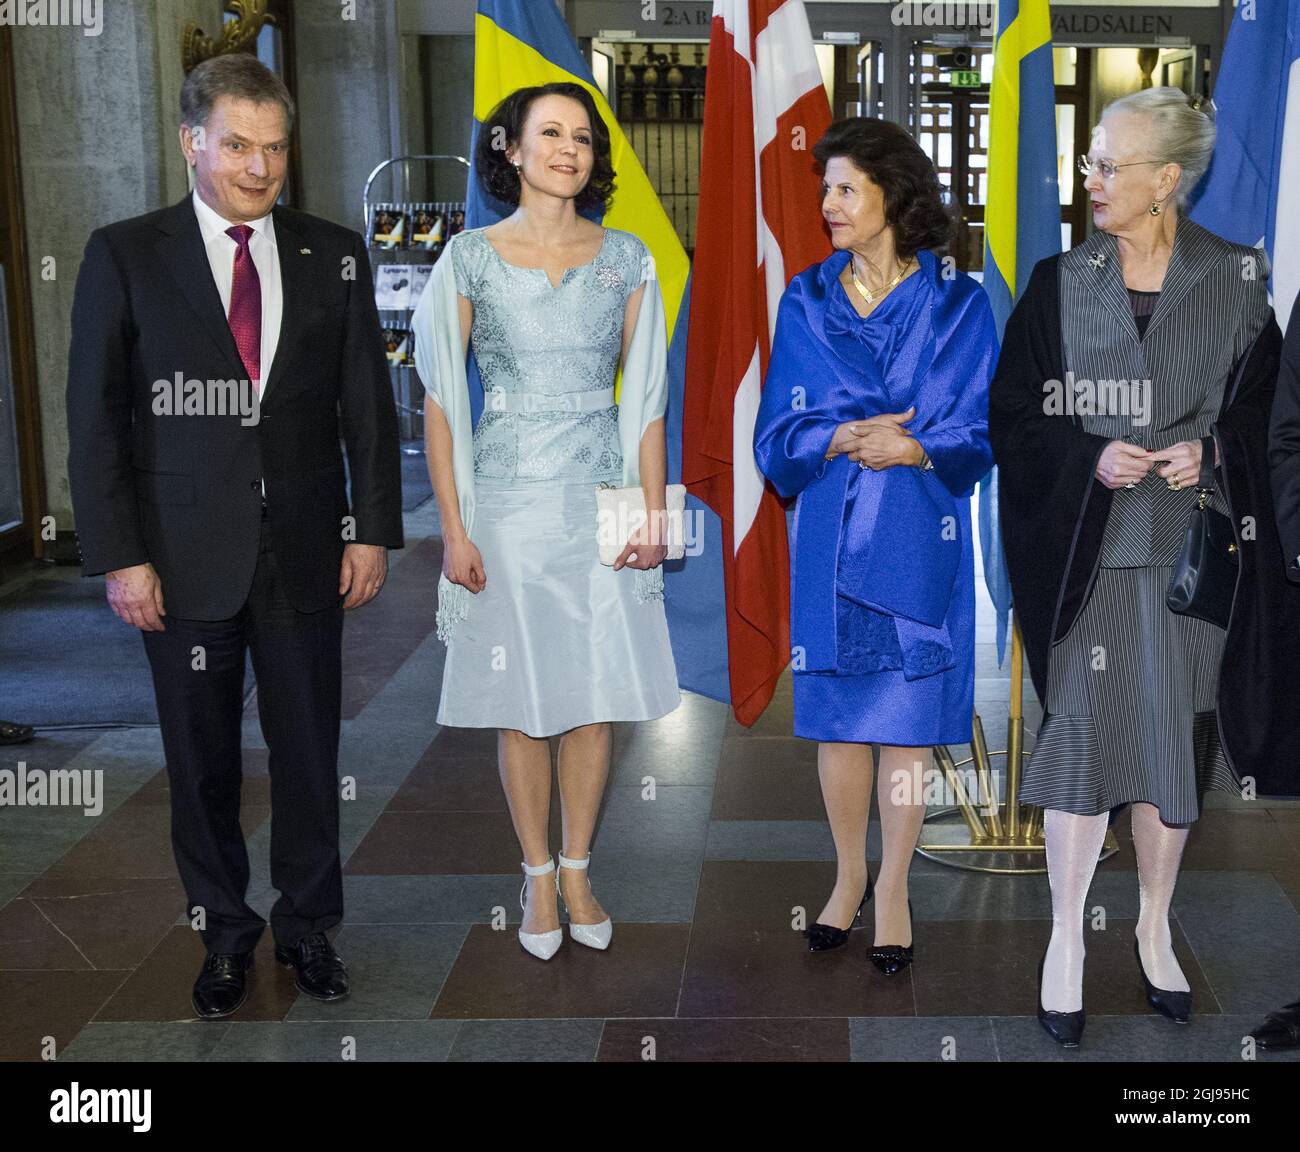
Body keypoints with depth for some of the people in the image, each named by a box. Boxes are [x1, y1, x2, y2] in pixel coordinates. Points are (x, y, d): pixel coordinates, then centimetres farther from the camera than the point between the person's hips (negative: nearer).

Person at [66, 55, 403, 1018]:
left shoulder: (334, 255, 4)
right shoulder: (124, 256, -1)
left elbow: (369, 404, 7)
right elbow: (96, 418, -2)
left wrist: (373, 530, 1)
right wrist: (119, 556, -7)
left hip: (306, 550, 1)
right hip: (185, 558, -1)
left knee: (311, 749, 9)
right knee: (202, 759, 10)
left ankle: (309, 924, 28)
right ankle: (226, 932, 27)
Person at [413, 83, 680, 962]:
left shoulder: (626, 258, 5)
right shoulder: (471, 258, -1)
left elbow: (645, 397, 6)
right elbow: (441, 401, -2)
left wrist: (654, 512, -2)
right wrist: (454, 529, -7)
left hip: (603, 504, 2)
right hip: (507, 503, -1)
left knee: (596, 696, 5)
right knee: (521, 702, 5)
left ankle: (578, 870, 22)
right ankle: (538, 876, 21)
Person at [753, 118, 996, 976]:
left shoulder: (957, 304, 0)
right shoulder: (805, 303, 7)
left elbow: (982, 432, -3)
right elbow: (778, 433, 2)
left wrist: (913, 448, -21)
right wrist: (839, 439, -17)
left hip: (920, 540, -2)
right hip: (831, 538, 2)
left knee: (910, 713, 4)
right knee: (837, 711, 9)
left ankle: (893, 889, 18)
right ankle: (849, 876, 27)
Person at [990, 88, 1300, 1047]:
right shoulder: (1061, 284, 2)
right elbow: (1014, 414, 2)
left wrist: (1211, 450, -12)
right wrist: (1091, 458, -14)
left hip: (1189, 550, 1)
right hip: (1084, 548, 0)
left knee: (1176, 742, 8)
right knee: (1082, 736, 0)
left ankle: (1155, 932, 26)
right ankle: (1067, 941, 13)